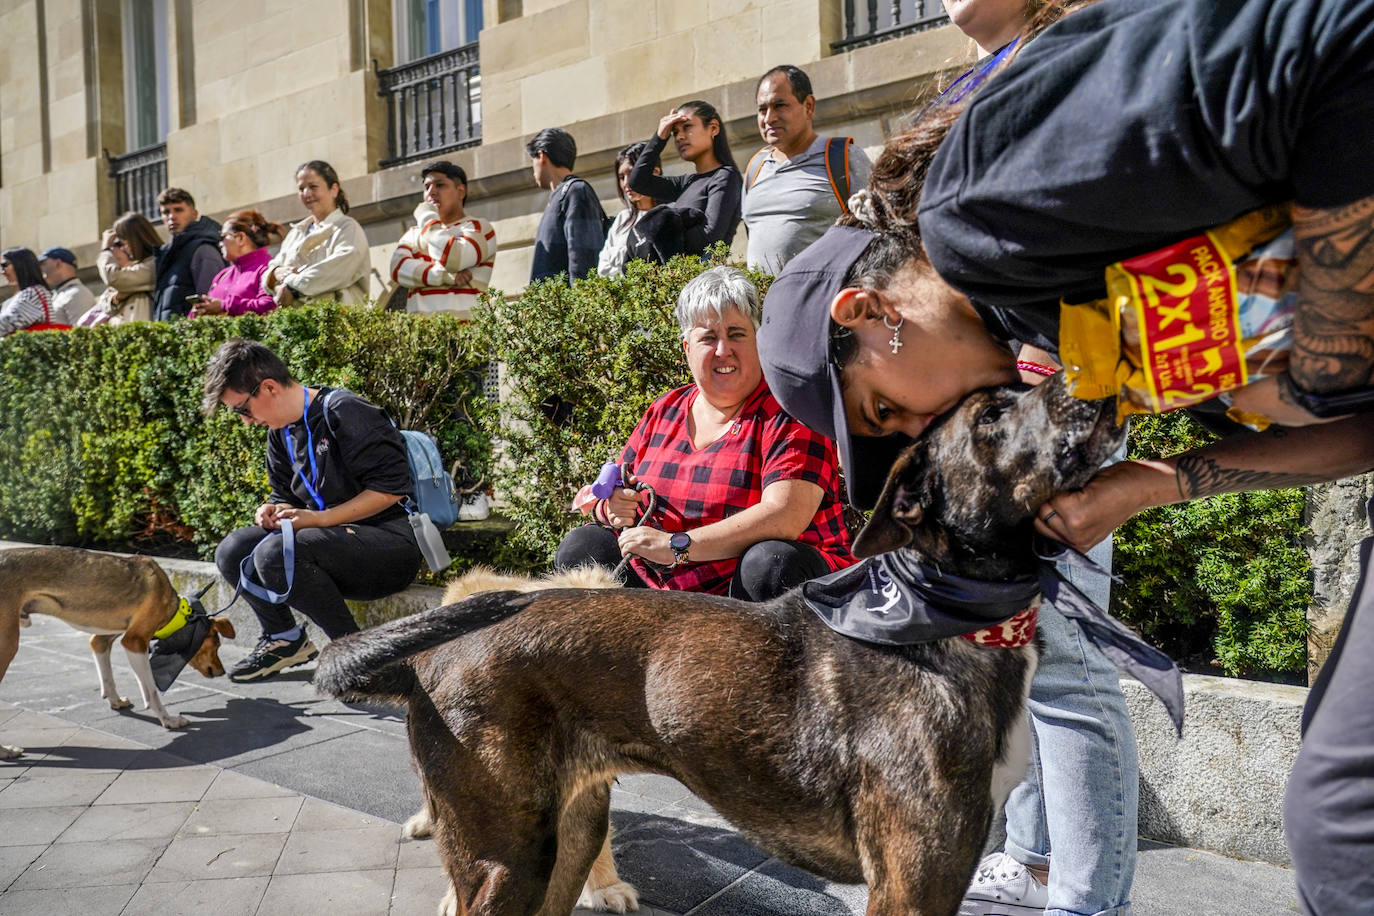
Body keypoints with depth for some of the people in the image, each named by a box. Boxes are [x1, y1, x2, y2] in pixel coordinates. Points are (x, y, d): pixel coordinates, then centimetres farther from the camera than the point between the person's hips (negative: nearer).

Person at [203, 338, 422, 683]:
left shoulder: (343, 412, -15)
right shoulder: (281, 431, 13)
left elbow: (391, 486, -20)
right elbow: (285, 494, 22)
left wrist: (320, 518, -21)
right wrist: (273, 511, -3)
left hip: (391, 542, -9)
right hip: (336, 538, 9)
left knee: (274, 553, -28)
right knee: (233, 551, -3)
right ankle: (284, 637, 13)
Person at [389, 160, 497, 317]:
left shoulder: (479, 227, 10)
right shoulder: (414, 233, 24)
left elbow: (453, 258, -10)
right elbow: (398, 268, 5)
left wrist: (428, 219, 7)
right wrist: (447, 276, -9)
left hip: (461, 322, -3)